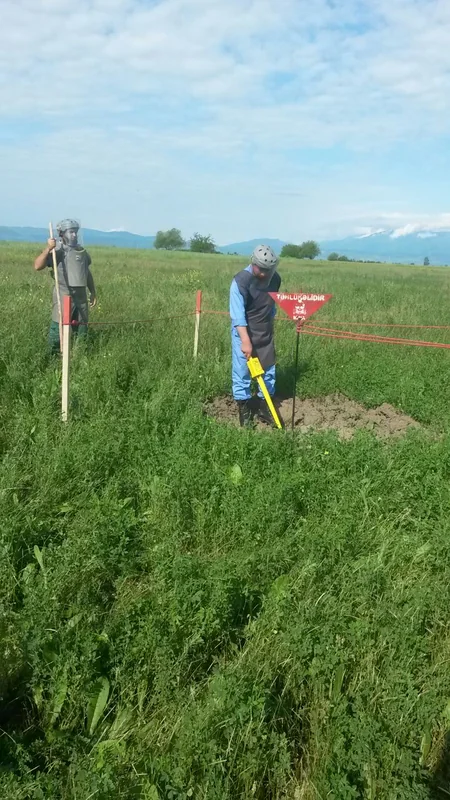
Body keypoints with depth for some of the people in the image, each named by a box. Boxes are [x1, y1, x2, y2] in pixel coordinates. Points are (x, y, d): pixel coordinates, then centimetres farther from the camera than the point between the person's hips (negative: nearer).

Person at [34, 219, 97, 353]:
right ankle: (53, 355, 4)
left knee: (81, 330, 11)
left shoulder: (82, 251, 14)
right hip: (63, 295, -6)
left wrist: (93, 292, 21)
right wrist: (48, 249, -26)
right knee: (58, 328, -8)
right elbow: (37, 266, -17)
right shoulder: (57, 250, -5)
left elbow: (87, 273, 23)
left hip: (81, 295, 6)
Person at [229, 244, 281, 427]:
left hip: (265, 332, 6)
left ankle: (264, 408, 24)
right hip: (243, 332, -5)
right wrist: (246, 341, -33)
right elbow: (237, 314, -27)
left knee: (268, 370, 10)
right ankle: (244, 409, 13)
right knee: (242, 371, 0)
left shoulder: (275, 278, -3)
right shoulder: (241, 281, -22)